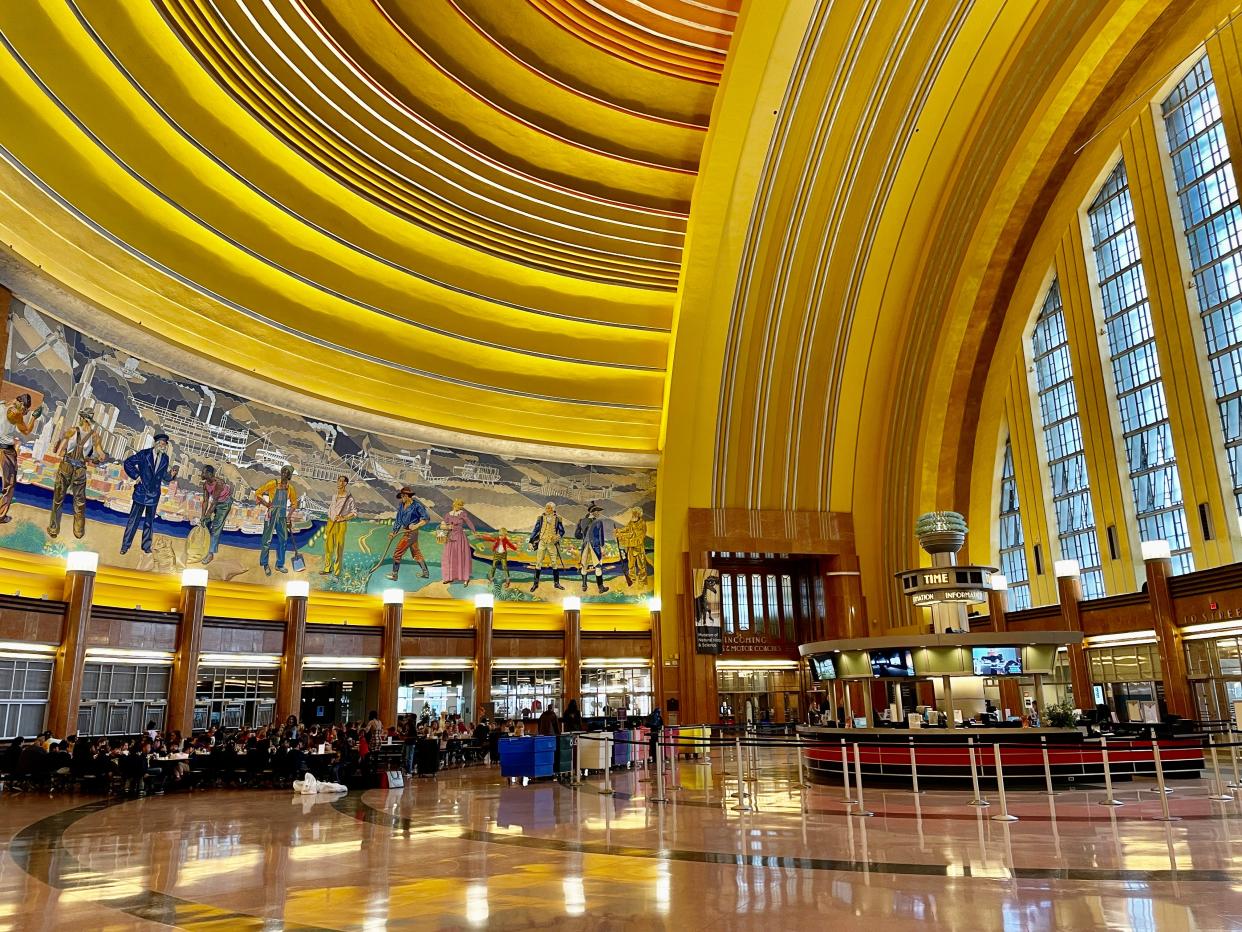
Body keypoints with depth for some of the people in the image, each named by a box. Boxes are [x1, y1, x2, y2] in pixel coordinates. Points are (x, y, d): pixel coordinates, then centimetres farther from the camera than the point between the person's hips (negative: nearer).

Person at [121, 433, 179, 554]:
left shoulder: (165, 459, 4)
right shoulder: (144, 454, -7)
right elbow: (128, 463, -3)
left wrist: (172, 474, -12)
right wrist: (136, 476, -9)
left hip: (154, 494, 3)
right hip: (141, 492, -3)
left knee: (150, 521, 12)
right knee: (134, 519, 2)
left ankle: (146, 546, 22)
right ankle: (125, 545, 11)